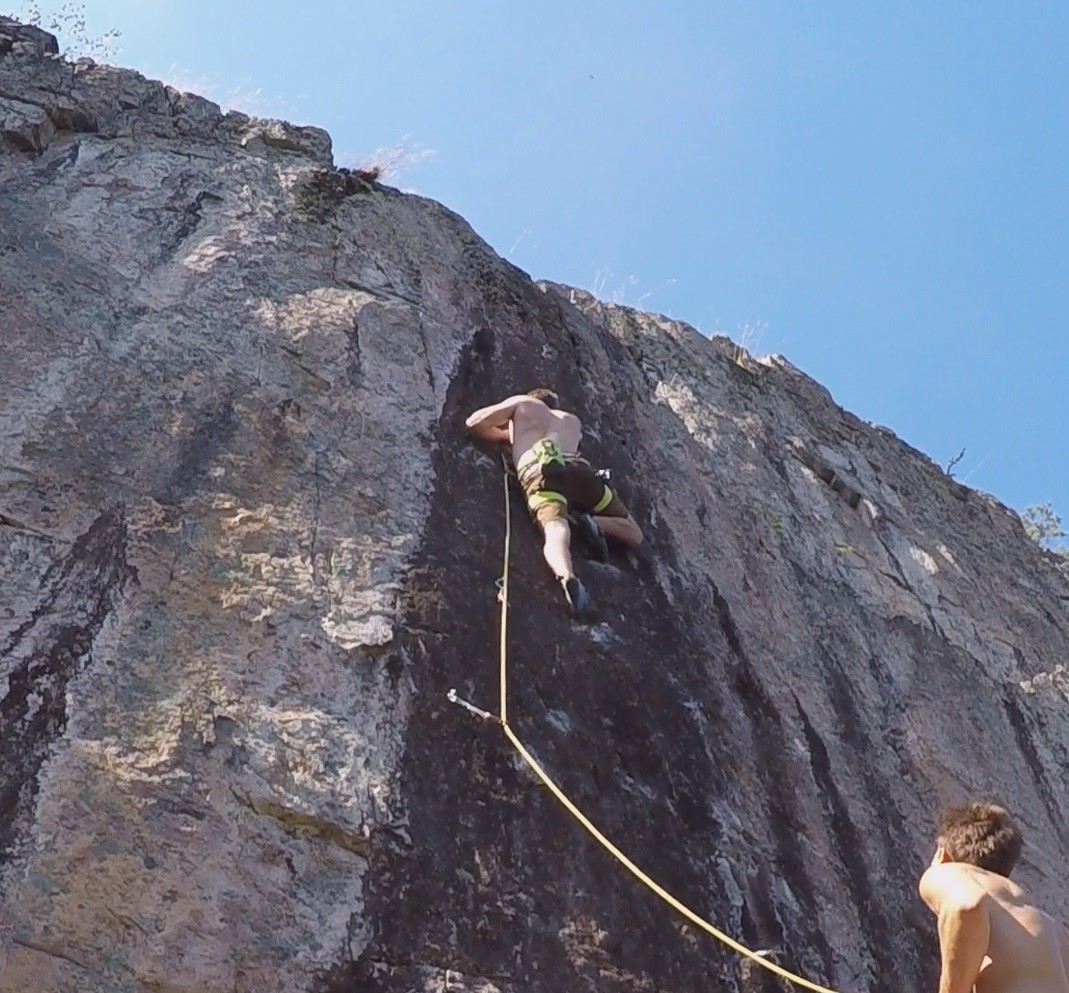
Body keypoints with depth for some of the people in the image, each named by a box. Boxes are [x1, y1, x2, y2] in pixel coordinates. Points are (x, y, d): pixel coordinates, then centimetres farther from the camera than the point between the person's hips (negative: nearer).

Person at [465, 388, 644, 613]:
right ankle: (591, 522, -15)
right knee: (634, 535, 15)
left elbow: (474, 422, 25)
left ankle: (566, 576, -62)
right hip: (580, 470, 2)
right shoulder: (573, 420, 41)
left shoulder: (522, 403, 32)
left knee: (556, 531, -28)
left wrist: (506, 436, 45)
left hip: (540, 472, -2)